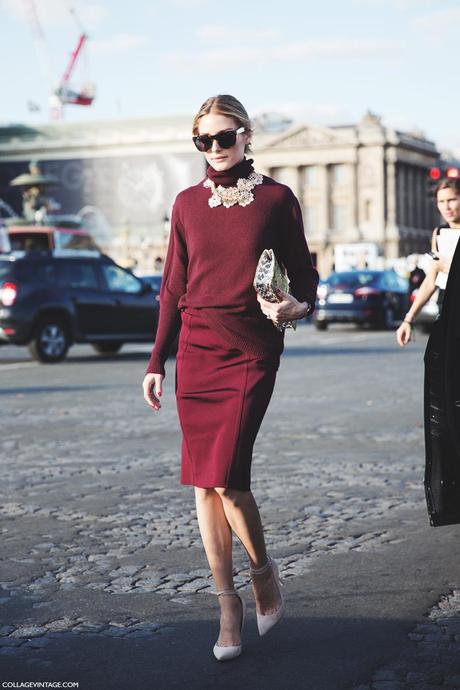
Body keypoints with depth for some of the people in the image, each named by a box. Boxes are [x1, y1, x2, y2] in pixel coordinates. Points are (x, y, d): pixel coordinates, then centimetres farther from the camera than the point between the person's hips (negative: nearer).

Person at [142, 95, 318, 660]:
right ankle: (227, 604, 13)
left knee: (225, 475, -13)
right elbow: (173, 287, 13)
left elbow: (303, 272, 6)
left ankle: (263, 571, 15)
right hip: (196, 348, 4)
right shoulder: (188, 203, 11)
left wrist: (298, 306, -17)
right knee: (203, 482, 2)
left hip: (252, 350, -3)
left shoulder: (276, 199, 3)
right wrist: (156, 361, 10)